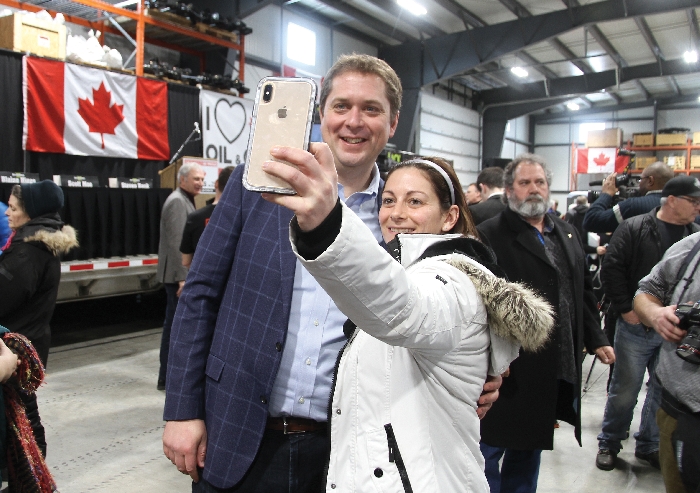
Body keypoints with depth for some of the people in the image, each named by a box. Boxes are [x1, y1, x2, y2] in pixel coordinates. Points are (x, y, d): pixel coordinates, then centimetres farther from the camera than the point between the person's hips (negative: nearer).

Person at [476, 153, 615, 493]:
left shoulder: (567, 234, 15)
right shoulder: (490, 235, -10)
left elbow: (584, 292, 20)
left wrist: (596, 340, 18)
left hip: (560, 371, 7)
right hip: (509, 367, -7)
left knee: (529, 448, 20)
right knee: (491, 446, 6)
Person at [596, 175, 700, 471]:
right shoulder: (634, 229, -6)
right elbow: (611, 270, -9)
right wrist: (626, 310, -12)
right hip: (636, 326, -4)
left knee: (665, 392, 14)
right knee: (624, 390, 7)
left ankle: (649, 446, 32)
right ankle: (609, 443, 25)